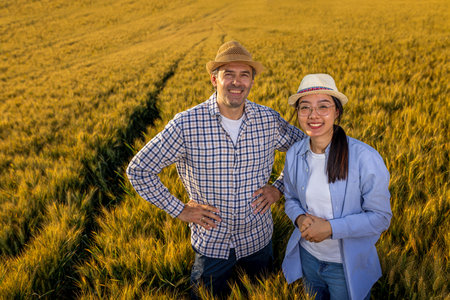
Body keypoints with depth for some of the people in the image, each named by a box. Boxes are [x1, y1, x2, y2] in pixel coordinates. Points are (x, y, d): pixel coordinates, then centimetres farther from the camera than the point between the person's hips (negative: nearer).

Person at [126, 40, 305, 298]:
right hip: (211, 243, -2)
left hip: (258, 239, 3)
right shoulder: (186, 124, -19)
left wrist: (280, 188, -5)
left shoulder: (268, 120, -11)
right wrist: (179, 210, -11)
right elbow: (138, 170, -11)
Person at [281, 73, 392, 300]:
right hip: (307, 256, 4)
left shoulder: (365, 158, -23)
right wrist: (300, 218, -16)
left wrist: (330, 227, -26)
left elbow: (380, 217, -16)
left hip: (350, 266, -3)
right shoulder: (294, 154, -9)